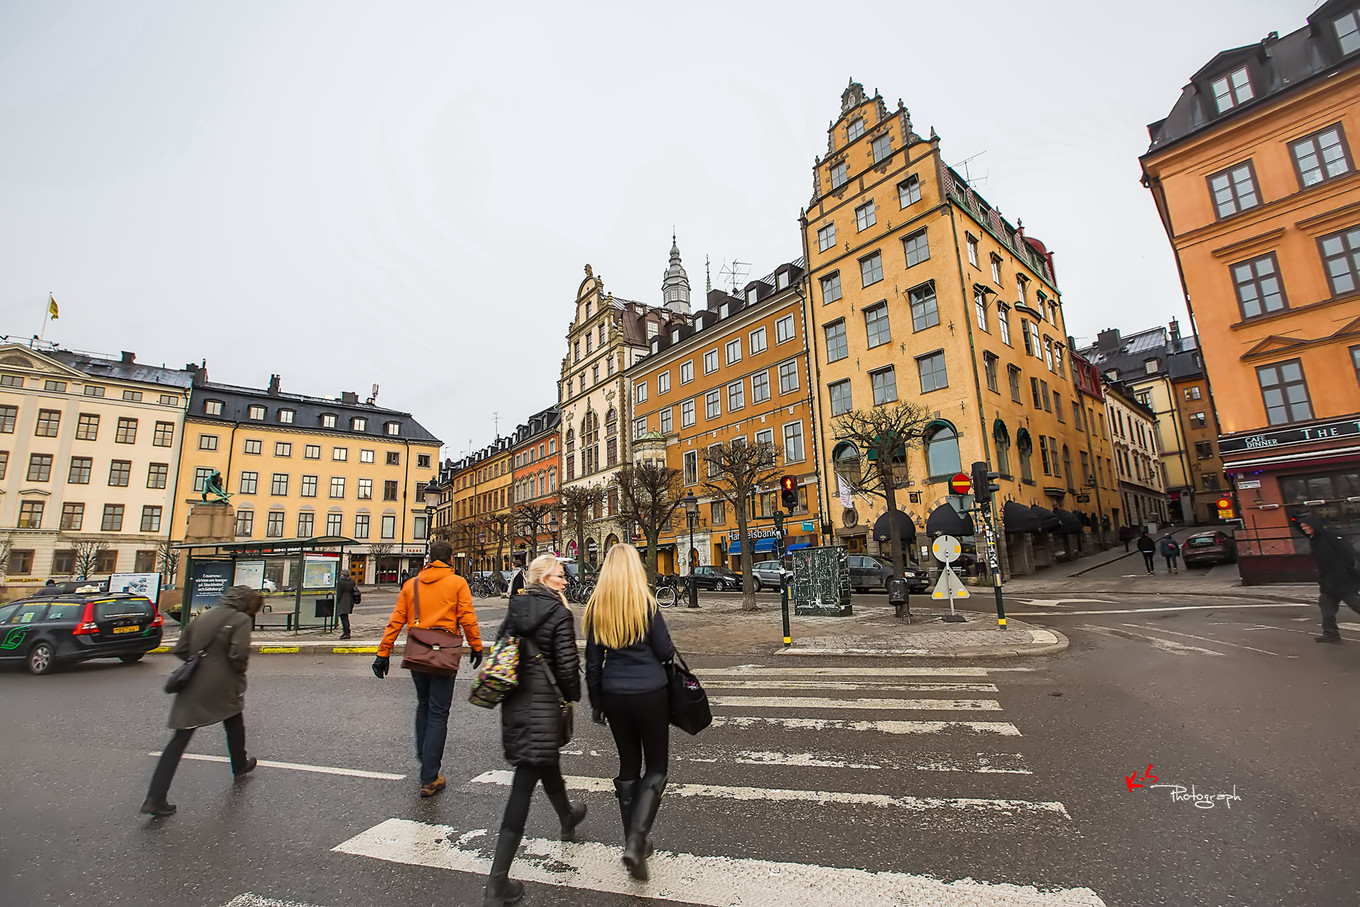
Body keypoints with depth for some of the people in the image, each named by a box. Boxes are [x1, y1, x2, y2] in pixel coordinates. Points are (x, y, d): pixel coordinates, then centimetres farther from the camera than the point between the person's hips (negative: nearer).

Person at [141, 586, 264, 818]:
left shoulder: (203, 616, 9)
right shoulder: (241, 620, -12)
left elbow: (180, 650, 11)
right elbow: (239, 656, -20)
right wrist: (239, 675, 0)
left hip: (192, 688, 5)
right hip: (222, 688, -5)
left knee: (180, 739, 6)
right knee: (234, 726, 21)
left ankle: (155, 798, 0)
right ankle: (240, 766, 39)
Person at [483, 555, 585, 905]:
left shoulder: (516, 607, 5)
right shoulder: (558, 613, -14)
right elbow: (567, 664, -15)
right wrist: (572, 696, 2)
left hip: (514, 701, 8)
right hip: (543, 702, -8)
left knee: (546, 759, 29)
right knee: (524, 784, -2)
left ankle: (567, 817, 54)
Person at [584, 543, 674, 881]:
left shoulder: (596, 606, 0)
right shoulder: (645, 603, -12)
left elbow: (592, 662, 6)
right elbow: (665, 652, -9)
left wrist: (595, 702, 15)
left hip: (614, 695, 4)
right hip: (650, 693, -4)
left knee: (628, 766, 18)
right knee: (656, 768, 10)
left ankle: (634, 842, 27)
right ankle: (636, 841, -4)